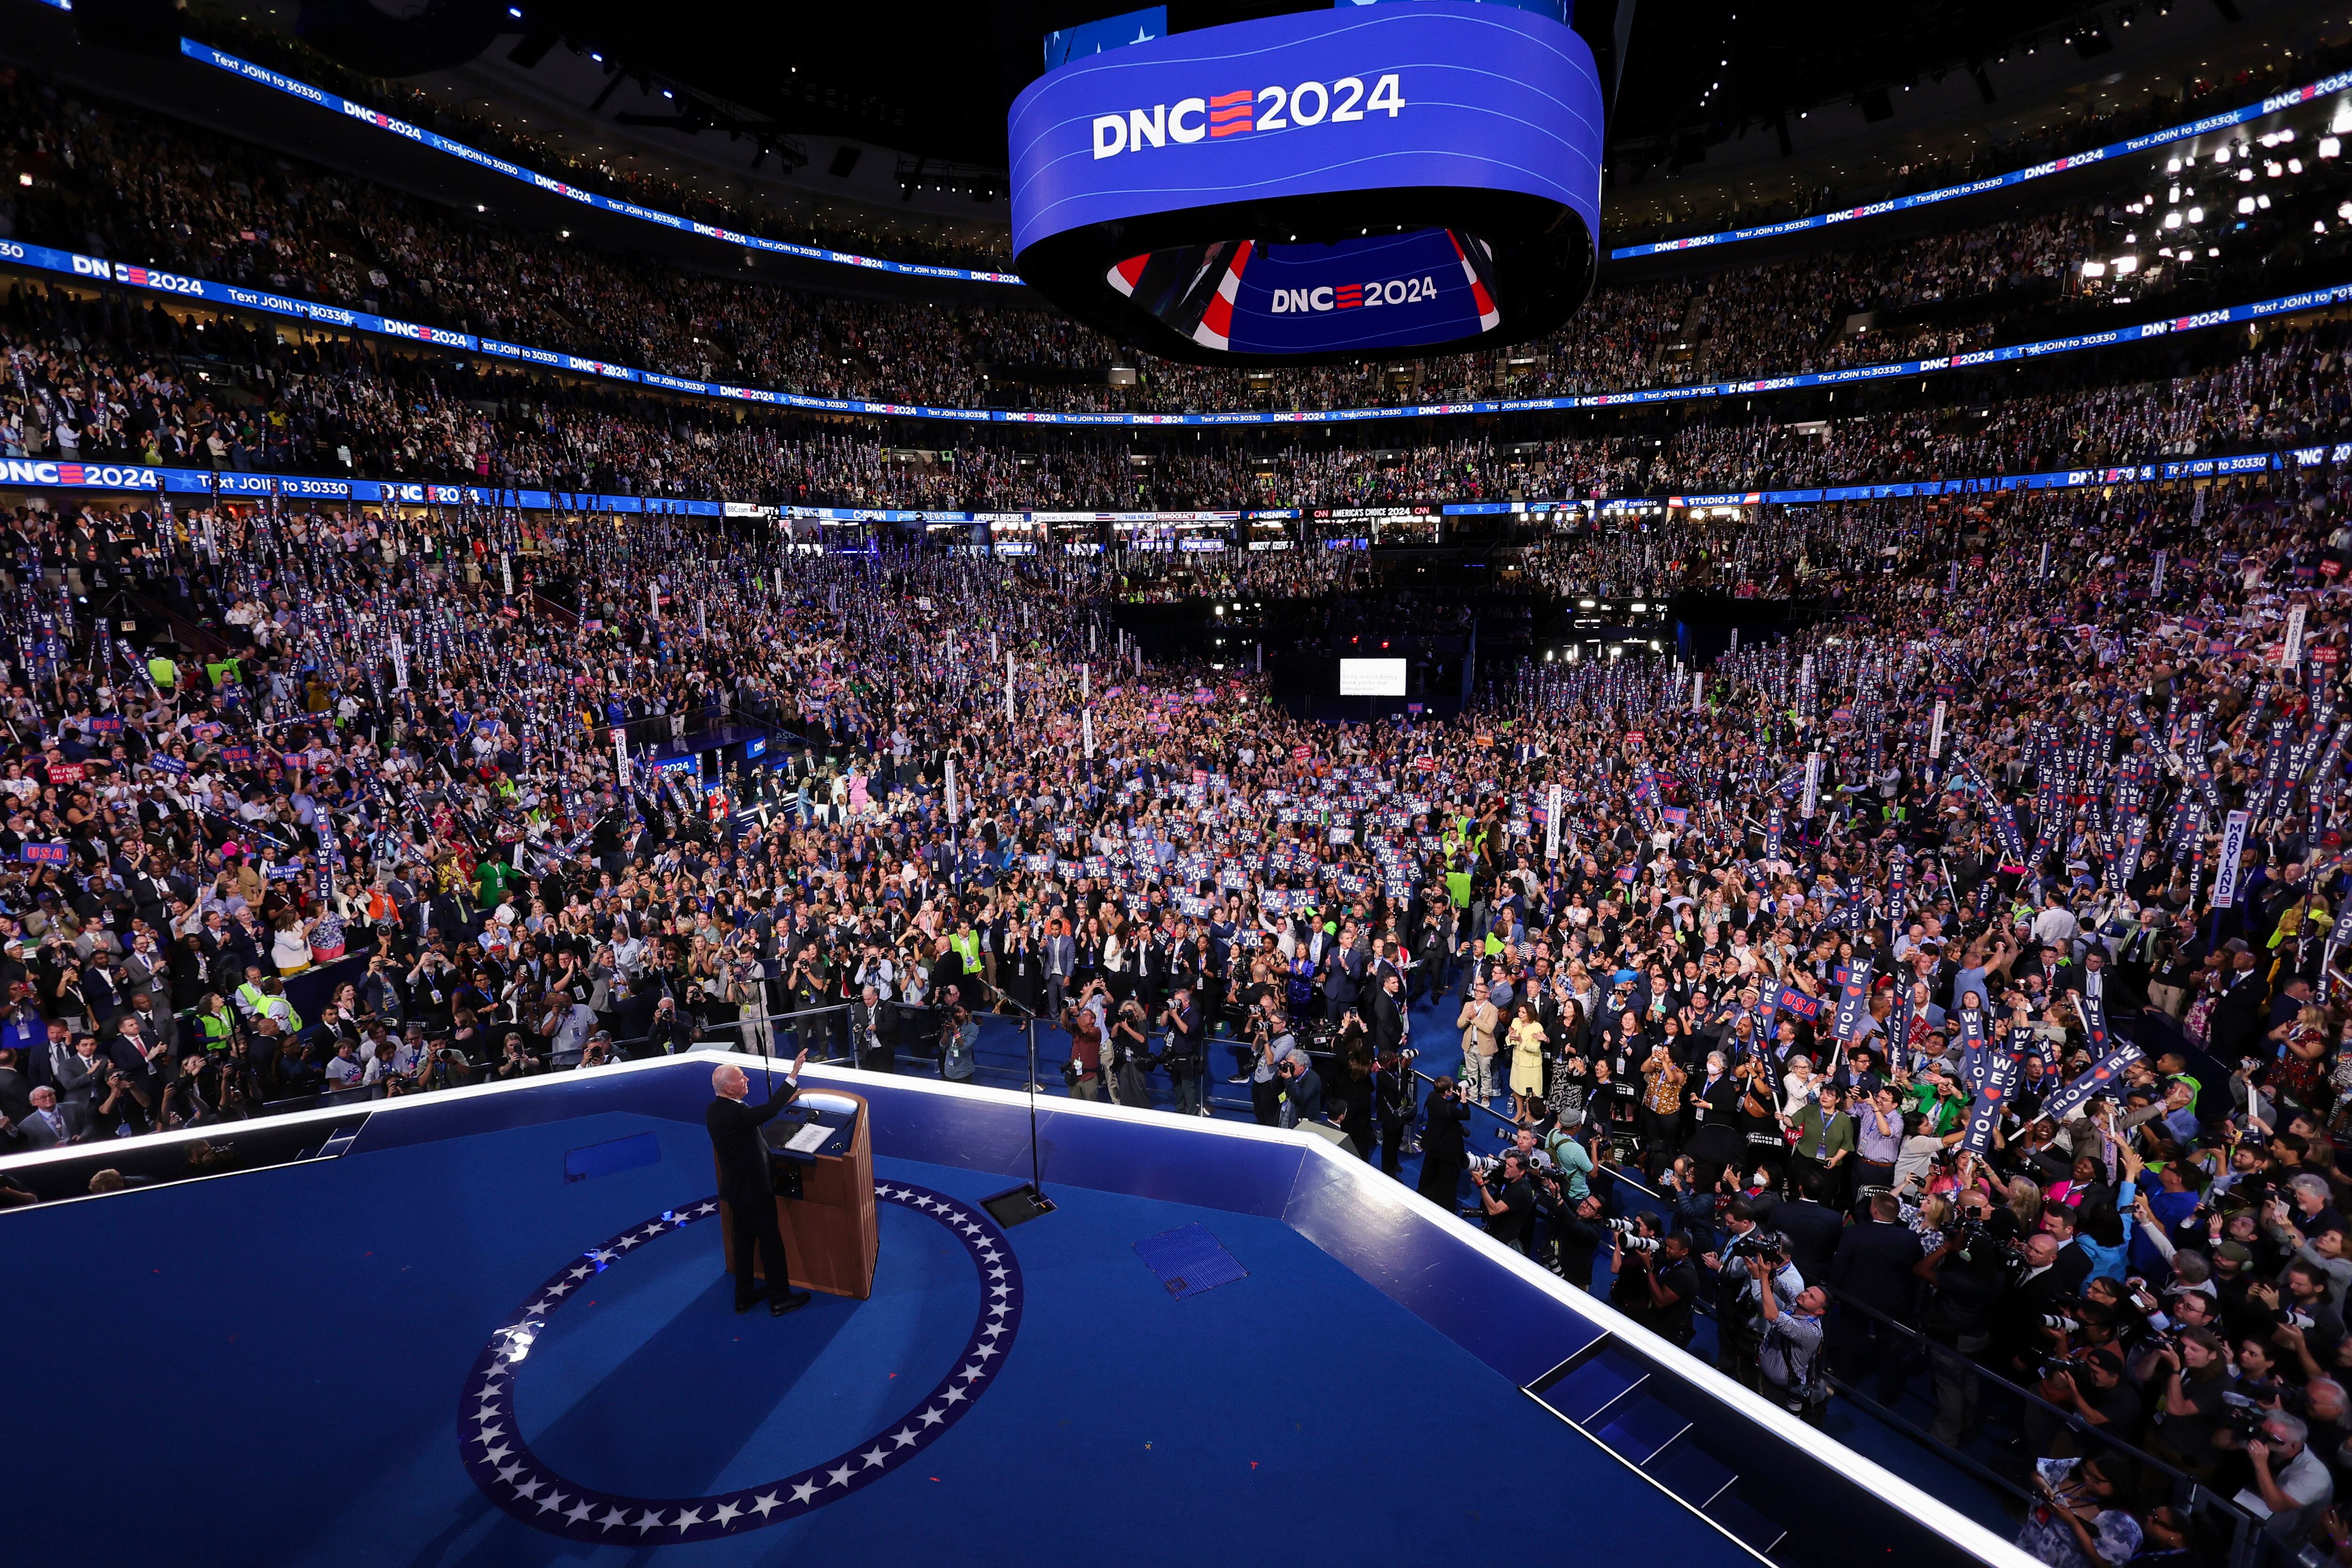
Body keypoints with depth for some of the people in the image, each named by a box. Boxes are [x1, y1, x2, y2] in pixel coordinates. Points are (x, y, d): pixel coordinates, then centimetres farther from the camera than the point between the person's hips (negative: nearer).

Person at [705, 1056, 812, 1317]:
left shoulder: (715, 1110, 1)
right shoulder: (734, 1113, -29)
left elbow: (758, 1117, 11)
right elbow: (768, 1112, -41)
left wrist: (784, 1102, 9)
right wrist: (793, 1074, -41)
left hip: (736, 1188, 9)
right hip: (753, 1189, -9)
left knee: (744, 1241, 20)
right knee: (771, 1242, 5)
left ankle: (745, 1296, 32)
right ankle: (780, 1298, 17)